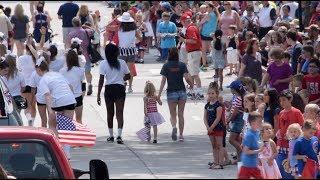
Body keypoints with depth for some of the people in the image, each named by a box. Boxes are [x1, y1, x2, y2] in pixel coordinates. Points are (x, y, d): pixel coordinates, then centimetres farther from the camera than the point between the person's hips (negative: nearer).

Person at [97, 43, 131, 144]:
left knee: (110, 113, 13)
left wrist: (98, 95, -5)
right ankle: (119, 135, -17)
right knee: (119, 112, -3)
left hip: (109, 89, 0)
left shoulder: (103, 64, -4)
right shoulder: (122, 63, 0)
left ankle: (111, 136, 20)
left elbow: (101, 80, -7)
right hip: (120, 89, 0)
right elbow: (128, 76, 9)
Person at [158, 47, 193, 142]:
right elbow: (187, 78, -9)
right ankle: (181, 135, 9)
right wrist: (191, 85, 11)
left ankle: (174, 126, -23)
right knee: (181, 114, 10)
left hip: (171, 92, -1)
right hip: (182, 91, 1)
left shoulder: (166, 66, -3)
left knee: (173, 114, 8)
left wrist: (159, 94, -5)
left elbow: (163, 80, -6)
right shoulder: (182, 65, -2)